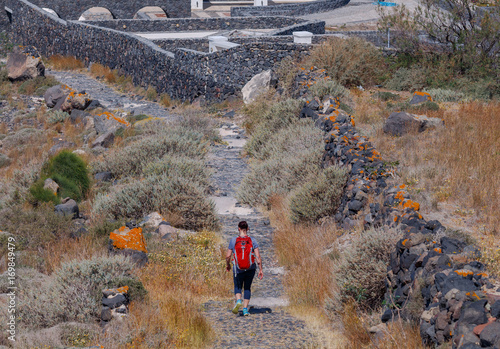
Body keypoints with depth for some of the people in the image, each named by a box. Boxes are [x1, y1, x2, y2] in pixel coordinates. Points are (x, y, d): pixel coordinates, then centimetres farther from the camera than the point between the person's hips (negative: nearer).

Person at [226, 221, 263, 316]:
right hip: (250, 268, 1)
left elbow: (228, 256, -5)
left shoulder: (233, 240, -6)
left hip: (238, 269, -1)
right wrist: (261, 270, -2)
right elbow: (258, 256, -8)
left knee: (237, 287, 17)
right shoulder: (253, 240, -5)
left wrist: (227, 265, 15)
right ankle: (245, 309, 13)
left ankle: (238, 301, -14)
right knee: (247, 288, 19)